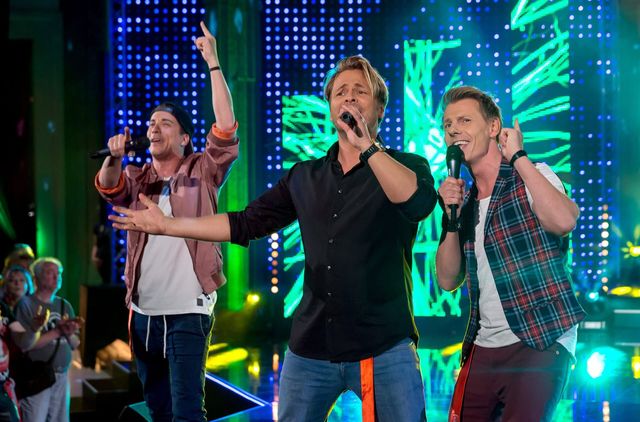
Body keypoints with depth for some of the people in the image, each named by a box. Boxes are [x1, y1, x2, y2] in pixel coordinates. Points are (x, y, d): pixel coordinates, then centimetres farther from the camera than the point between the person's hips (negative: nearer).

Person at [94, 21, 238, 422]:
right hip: (143, 313, 5)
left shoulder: (201, 173, 2)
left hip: (187, 312, -5)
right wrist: (114, 158, -30)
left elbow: (226, 130, -12)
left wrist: (213, 64, -16)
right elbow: (109, 188, -8)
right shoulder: (137, 178, 12)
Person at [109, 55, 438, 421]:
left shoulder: (406, 166, -1)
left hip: (384, 349, -4)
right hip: (310, 349, 4)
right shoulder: (304, 177, 13)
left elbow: (419, 202, -24)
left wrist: (367, 147, -32)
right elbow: (245, 225, 16)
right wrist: (165, 224, 15)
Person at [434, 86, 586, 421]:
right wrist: (451, 218, -4)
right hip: (483, 348, 6)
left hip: (540, 342, -6)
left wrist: (518, 156, -17)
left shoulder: (531, 177, -3)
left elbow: (564, 221, -25)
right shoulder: (465, 199, 15)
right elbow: (448, 280, 10)